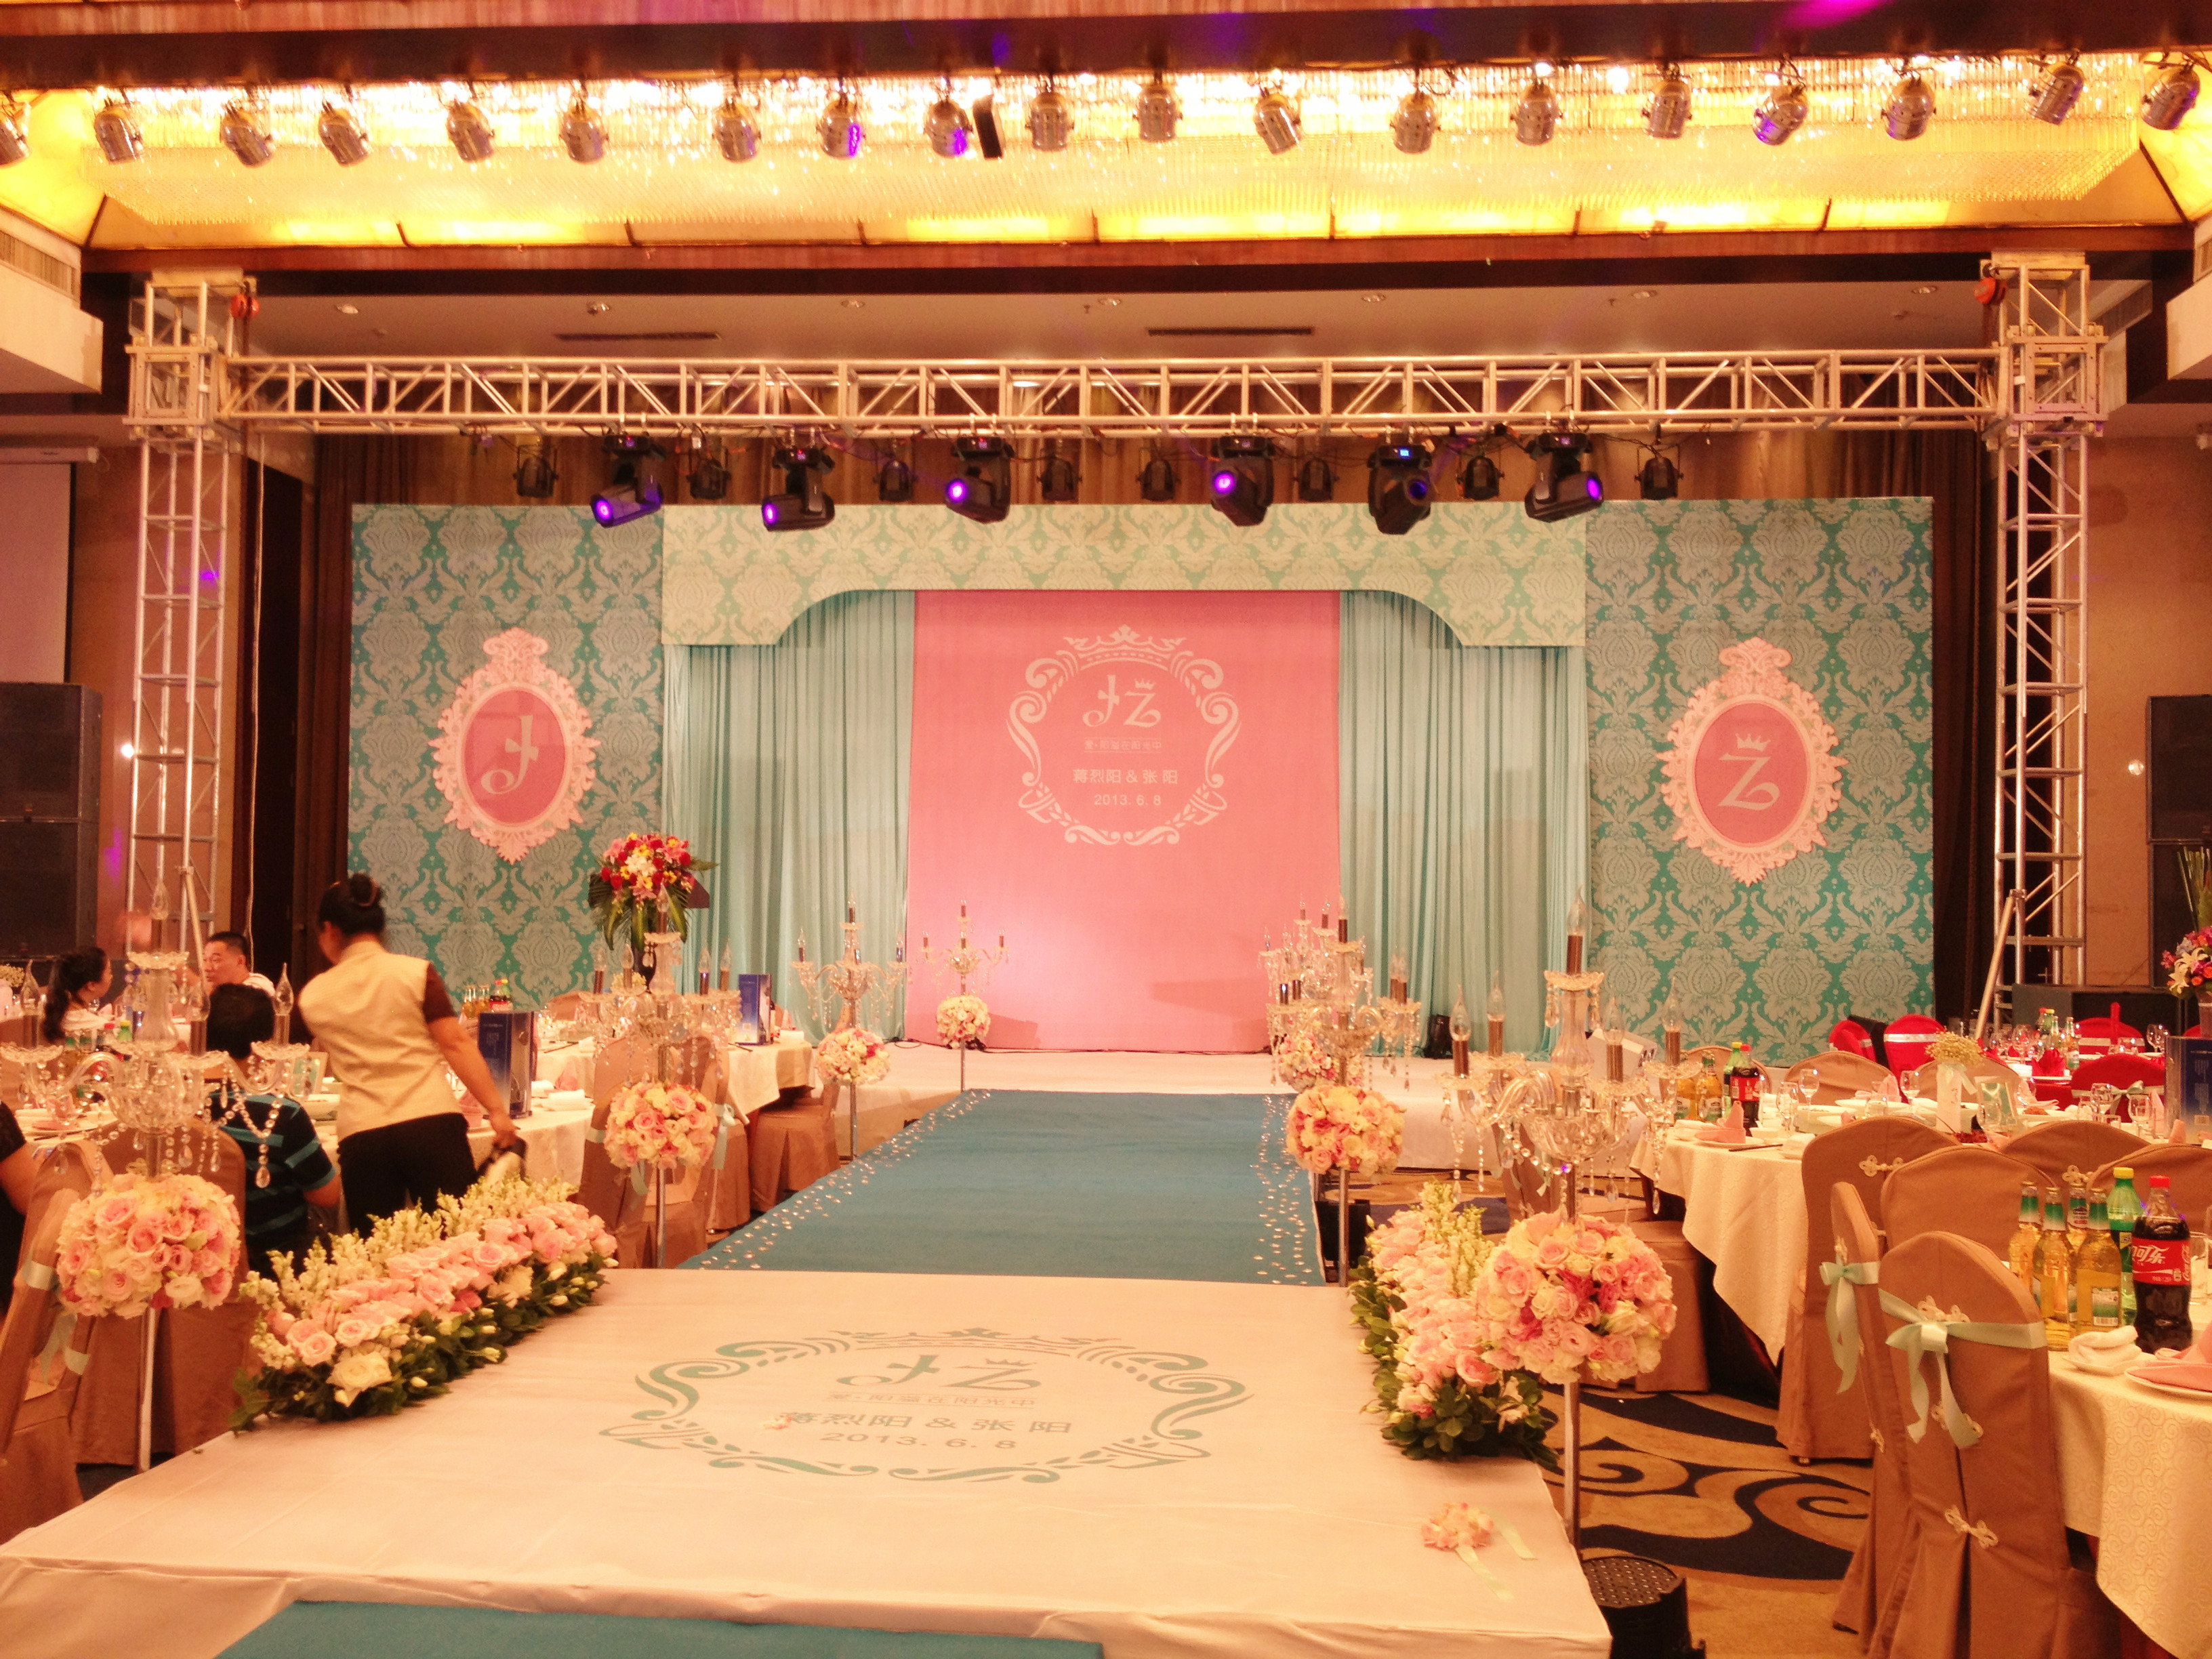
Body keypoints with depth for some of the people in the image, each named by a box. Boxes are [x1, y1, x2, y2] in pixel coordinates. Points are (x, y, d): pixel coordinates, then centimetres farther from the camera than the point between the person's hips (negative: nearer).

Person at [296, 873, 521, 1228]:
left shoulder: (313, 996, 11)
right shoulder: (416, 973, 2)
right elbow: (456, 1045, -5)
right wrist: (497, 1111, -3)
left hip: (361, 1136, 2)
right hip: (431, 1122, -2)